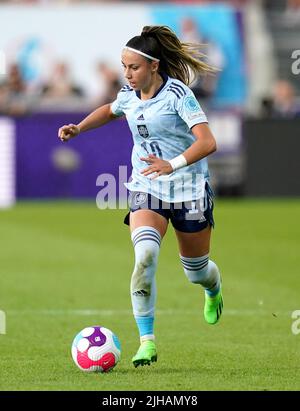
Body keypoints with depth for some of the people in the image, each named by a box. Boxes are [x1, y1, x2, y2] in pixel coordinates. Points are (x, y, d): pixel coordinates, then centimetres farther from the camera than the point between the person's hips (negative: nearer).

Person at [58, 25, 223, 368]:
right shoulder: (129, 95, 1)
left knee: (196, 269, 13)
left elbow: (207, 141, -26)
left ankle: (213, 291, 53)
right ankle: (147, 341, -21)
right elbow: (110, 110, 28)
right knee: (145, 255, -24)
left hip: (188, 190, -3)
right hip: (146, 189, 3)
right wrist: (78, 128, 12)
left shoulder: (177, 93, -18)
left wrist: (173, 164, -40)